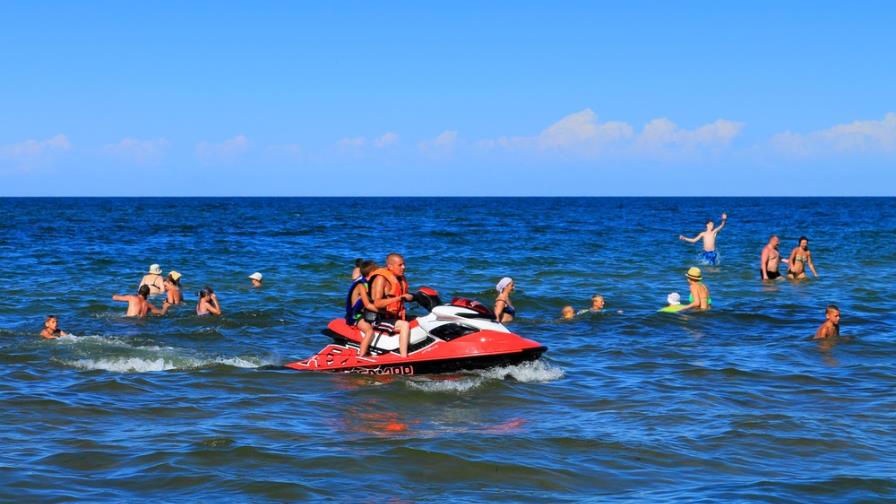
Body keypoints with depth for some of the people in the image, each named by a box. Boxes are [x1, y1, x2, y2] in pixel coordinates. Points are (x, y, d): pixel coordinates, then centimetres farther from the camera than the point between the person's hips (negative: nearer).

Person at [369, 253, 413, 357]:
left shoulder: (400, 278, 10)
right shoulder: (381, 278, -16)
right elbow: (377, 303, -29)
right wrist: (400, 298, -31)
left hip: (394, 316, 9)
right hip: (379, 318, -9)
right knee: (404, 325, -28)